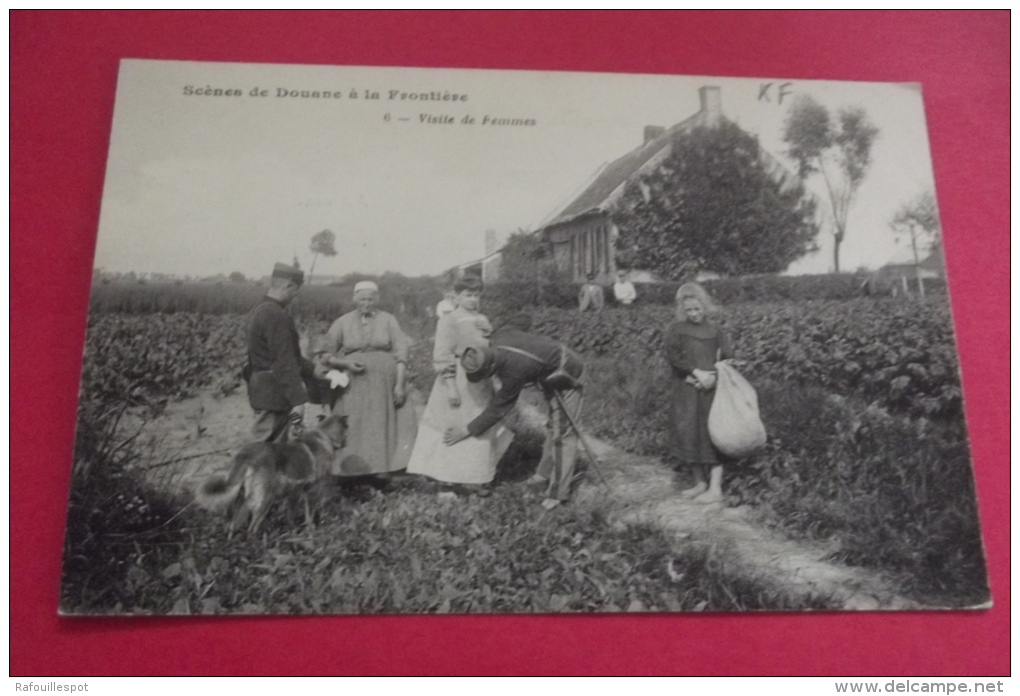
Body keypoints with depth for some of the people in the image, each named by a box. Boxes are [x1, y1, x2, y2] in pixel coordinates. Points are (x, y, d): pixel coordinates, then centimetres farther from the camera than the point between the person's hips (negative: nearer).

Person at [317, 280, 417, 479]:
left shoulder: (388, 320, 6)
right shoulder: (343, 322, 7)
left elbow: (401, 354, 1)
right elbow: (324, 354, 7)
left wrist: (399, 384, -8)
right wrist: (345, 363, -10)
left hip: (383, 386, 0)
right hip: (354, 387, 1)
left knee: (381, 427, -3)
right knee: (353, 430, -3)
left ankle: (382, 468, 2)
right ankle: (353, 470, 2)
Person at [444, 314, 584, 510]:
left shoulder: (514, 372, -38)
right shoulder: (498, 338, -19)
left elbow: (499, 408, -26)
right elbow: (522, 319, 1)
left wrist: (467, 430, -20)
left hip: (565, 377, -10)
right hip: (551, 374, 10)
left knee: (561, 432, -9)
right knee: (553, 424, 18)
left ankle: (558, 491, -6)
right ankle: (547, 472, 31)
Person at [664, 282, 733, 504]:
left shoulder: (715, 330, 3)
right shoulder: (676, 329, 3)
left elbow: (728, 359, -3)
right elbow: (672, 356, -10)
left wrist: (713, 376, -18)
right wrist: (696, 372, -18)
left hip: (710, 389, -2)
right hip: (685, 392, 2)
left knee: (711, 435, -1)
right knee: (688, 434, 7)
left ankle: (715, 488, 5)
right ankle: (700, 483, 22)